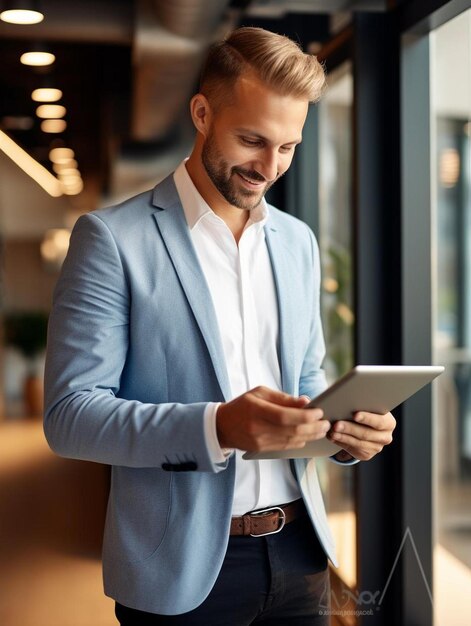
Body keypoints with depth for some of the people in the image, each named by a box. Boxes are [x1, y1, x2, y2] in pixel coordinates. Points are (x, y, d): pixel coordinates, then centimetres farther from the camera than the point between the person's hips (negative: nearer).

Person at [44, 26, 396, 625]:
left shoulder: (298, 241, 8)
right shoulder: (112, 238, -9)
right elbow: (69, 414, -14)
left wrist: (344, 428, -6)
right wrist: (217, 426, -28)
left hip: (298, 553, 5)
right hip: (182, 571, -5)